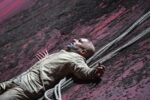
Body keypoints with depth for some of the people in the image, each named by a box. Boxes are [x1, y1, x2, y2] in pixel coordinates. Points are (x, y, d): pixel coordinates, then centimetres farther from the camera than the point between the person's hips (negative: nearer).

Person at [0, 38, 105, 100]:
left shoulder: (76, 59, -4)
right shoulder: (64, 52, 24)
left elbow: (85, 72, -21)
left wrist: (95, 72, -41)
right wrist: (45, 60, 56)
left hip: (31, 85, -10)